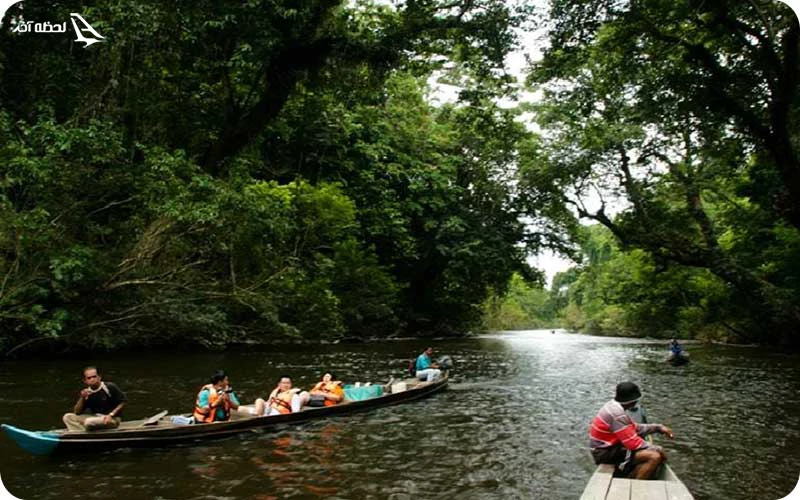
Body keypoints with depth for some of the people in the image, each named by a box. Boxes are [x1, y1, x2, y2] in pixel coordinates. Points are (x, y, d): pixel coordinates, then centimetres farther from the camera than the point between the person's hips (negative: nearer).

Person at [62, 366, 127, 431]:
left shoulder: (110, 387, -10)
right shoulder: (87, 393, 4)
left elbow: (122, 402, -7)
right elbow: (77, 412, 5)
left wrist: (111, 415, -18)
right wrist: (82, 398, -10)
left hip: (112, 419, -7)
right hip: (96, 418, 7)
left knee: (89, 422, -34)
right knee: (67, 417, -3)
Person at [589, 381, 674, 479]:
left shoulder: (614, 405, 7)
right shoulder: (617, 413, -23)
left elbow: (634, 428, 16)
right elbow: (633, 443, -22)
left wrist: (658, 427, 8)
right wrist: (657, 449, -9)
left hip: (609, 447, 11)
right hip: (606, 453, -11)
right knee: (655, 457, -20)